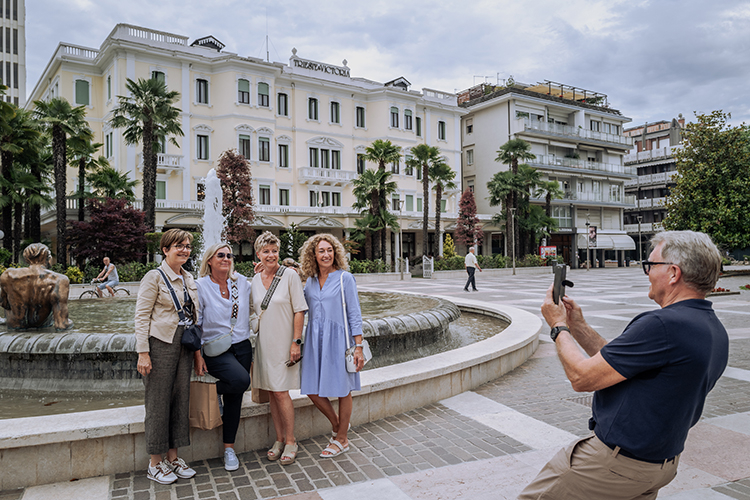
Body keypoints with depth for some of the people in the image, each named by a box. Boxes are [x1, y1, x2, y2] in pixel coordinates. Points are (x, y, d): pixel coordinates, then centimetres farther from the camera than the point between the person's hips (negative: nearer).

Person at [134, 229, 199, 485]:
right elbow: (141, 315, -11)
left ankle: (173, 457, 23)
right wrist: (143, 352, -16)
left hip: (184, 345, 7)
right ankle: (156, 463, 16)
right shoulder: (154, 277, -7)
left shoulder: (189, 279, 12)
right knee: (158, 401, 2)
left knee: (181, 398, 10)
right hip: (160, 344, -6)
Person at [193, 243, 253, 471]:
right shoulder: (200, 287, -4)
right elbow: (194, 323, -3)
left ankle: (229, 448, 20)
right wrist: (197, 355, -8)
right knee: (241, 380, -28)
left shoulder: (243, 283, 6)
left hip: (242, 347, 4)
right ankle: (214, 389, 4)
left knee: (235, 397, 5)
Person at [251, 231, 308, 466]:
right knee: (270, 391, 10)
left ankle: (290, 441, 11)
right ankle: (279, 439, 24)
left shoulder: (289, 275, -9)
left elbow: (299, 310, -11)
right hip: (264, 342, 6)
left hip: (283, 342, -5)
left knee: (281, 392, -6)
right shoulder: (255, 279, 7)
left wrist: (296, 341, -15)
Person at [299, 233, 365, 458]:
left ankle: (341, 439, 24)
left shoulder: (345, 278, -6)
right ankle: (336, 423, 32)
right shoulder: (310, 281, 8)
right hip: (315, 339, 5)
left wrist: (358, 347, -11)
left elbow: (354, 314, -6)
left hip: (338, 339, -5)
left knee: (342, 389, 7)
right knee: (312, 390, 6)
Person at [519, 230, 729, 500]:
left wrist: (559, 326, -7)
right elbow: (622, 365, 10)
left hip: (616, 462, -9)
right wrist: (578, 327, 10)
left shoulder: (663, 325, -28)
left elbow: (582, 377, -23)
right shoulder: (715, 330, 4)